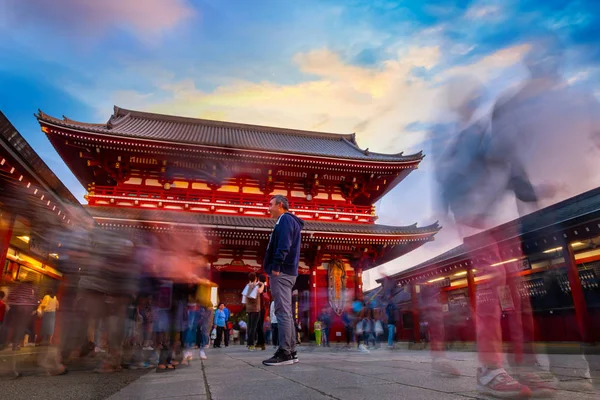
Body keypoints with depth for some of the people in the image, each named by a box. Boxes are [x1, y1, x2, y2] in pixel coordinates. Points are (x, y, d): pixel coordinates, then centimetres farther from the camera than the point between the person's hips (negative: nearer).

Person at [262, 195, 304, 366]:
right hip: (287, 272, 10)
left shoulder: (285, 219, -6)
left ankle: (284, 353, -9)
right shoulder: (291, 221, 24)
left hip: (281, 272, -10)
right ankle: (290, 352, 13)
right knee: (286, 312, 10)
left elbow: (283, 245, -20)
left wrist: (276, 266, -22)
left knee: (282, 312, -10)